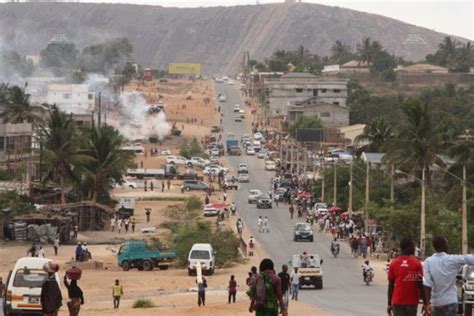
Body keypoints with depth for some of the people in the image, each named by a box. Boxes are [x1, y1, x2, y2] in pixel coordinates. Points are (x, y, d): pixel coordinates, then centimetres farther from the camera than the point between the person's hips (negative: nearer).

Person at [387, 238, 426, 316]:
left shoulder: (394, 264, 2)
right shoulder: (417, 263, -5)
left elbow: (391, 285, 4)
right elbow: (420, 285, -7)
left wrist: (389, 304, 11)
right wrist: (425, 303, -1)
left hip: (397, 302, 1)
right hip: (412, 302, -1)